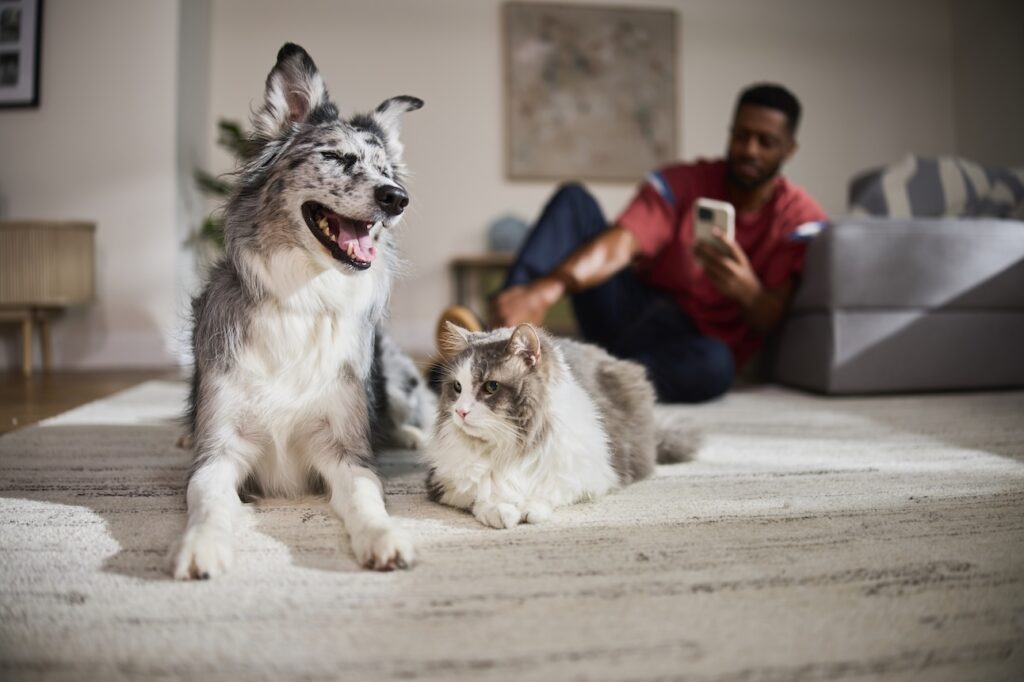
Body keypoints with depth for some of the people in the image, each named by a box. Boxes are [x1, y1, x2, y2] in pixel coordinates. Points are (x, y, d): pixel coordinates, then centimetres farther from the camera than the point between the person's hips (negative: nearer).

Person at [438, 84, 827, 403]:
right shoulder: (681, 183, -1)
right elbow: (618, 244, -21)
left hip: (696, 341, -1)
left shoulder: (801, 219, -2)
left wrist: (747, 291, -37)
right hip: (637, 313, 2)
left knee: (714, 365, -40)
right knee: (574, 198, -16)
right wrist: (547, 288, -40)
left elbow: (771, 321, -11)